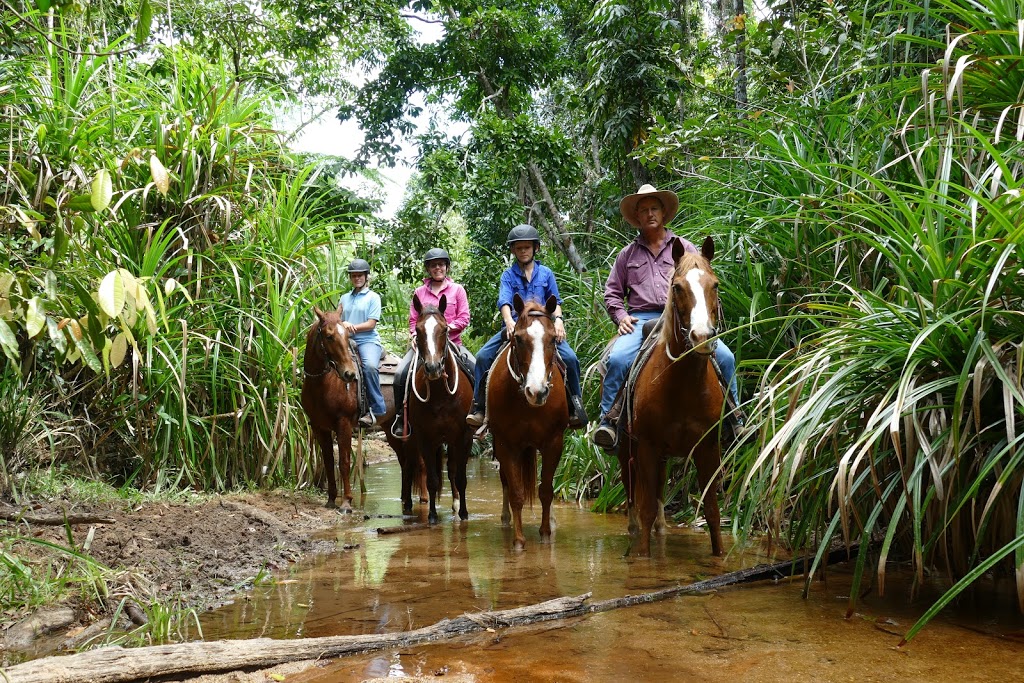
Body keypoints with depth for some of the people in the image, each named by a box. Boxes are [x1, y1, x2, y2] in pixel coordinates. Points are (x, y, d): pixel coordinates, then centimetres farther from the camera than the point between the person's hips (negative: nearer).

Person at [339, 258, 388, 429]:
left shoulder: (373, 297, 6)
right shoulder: (345, 298, 22)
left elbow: (371, 324, -2)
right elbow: (338, 321, 17)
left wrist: (352, 327, -11)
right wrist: (343, 326, -7)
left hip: (368, 340, -5)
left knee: (370, 365, -35)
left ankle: (375, 409, -28)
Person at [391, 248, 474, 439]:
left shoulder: (457, 289, 7)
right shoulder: (419, 292, 12)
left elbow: (464, 319, 0)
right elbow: (413, 320, 12)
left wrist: (447, 327, -15)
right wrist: (415, 336, -7)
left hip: (451, 342, -1)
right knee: (401, 373, -21)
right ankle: (400, 417, -6)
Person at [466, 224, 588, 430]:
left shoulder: (546, 273, 13)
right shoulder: (508, 275, 9)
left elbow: (555, 301, 9)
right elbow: (504, 301, -7)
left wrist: (558, 319, -12)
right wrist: (509, 321, -27)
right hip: (514, 326, 0)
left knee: (570, 357, -21)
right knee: (483, 355, -18)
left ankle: (575, 406, -5)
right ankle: (479, 407, -11)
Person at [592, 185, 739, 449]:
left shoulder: (685, 248, 17)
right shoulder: (627, 254, 18)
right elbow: (612, 293, 19)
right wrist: (621, 316, 0)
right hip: (641, 319, 0)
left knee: (725, 357, -18)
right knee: (617, 359, -30)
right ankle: (607, 422, -20)